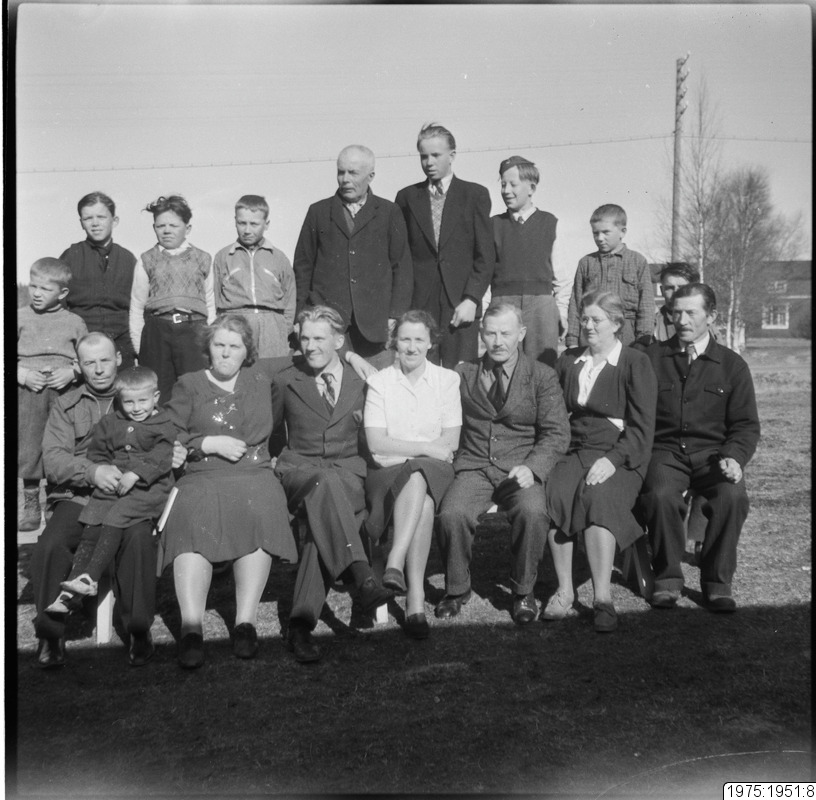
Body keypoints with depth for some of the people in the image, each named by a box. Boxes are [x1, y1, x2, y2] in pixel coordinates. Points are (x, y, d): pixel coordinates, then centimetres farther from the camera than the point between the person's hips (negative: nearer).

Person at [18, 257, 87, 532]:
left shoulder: (74, 322, 8)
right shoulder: (20, 318, 7)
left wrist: (72, 372, -9)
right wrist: (22, 374, -10)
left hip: (64, 390, 0)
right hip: (29, 389, 0)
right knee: (28, 446, 4)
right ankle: (31, 506, 15)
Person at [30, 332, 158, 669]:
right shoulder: (66, 405, 16)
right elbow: (52, 458, 1)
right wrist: (93, 471, -19)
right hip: (77, 497, 1)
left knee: (138, 538, -33)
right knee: (50, 545, -27)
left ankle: (138, 629, -19)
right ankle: (50, 634, -10)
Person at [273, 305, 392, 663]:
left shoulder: (361, 383, 16)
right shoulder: (284, 382, 16)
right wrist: (277, 464, 9)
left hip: (349, 474, 1)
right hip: (299, 470, 0)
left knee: (323, 515, -35)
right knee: (324, 482, -39)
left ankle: (301, 623, -39)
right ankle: (362, 577, -52)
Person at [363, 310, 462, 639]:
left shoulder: (447, 379, 11)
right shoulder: (379, 382, 9)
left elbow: (450, 442, 2)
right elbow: (376, 442, -3)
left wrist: (401, 448, -7)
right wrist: (425, 447, -10)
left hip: (434, 470, 1)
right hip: (387, 471, -1)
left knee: (417, 480, -37)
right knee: (422, 502, -35)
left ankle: (395, 563, -45)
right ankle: (416, 596, -41)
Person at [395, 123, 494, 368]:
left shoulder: (475, 195, 6)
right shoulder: (407, 197, 12)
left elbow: (485, 256, 2)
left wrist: (471, 299, -8)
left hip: (460, 305, -1)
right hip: (417, 305, 1)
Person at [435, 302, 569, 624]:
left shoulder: (541, 376, 6)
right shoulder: (463, 374, 12)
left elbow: (556, 432, -1)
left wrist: (532, 467, -17)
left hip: (520, 469, -1)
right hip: (473, 467, 1)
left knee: (532, 512, -32)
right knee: (452, 513, -28)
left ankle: (523, 591, -6)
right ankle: (457, 588, -1)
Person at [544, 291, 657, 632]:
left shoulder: (635, 364, 5)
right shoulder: (567, 362, 20)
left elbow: (641, 428, -3)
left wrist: (612, 460, -17)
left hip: (619, 457, -3)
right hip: (574, 451, 3)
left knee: (598, 496, -35)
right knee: (552, 492, -30)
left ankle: (603, 597, -33)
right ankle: (564, 590, -25)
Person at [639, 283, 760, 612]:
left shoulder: (732, 365, 10)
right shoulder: (651, 358, 9)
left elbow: (746, 425, 9)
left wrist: (734, 457, -10)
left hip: (711, 452, 1)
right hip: (665, 451, -1)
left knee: (732, 496, -30)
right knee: (660, 495, -32)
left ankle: (717, 581, -8)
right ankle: (667, 577, -9)